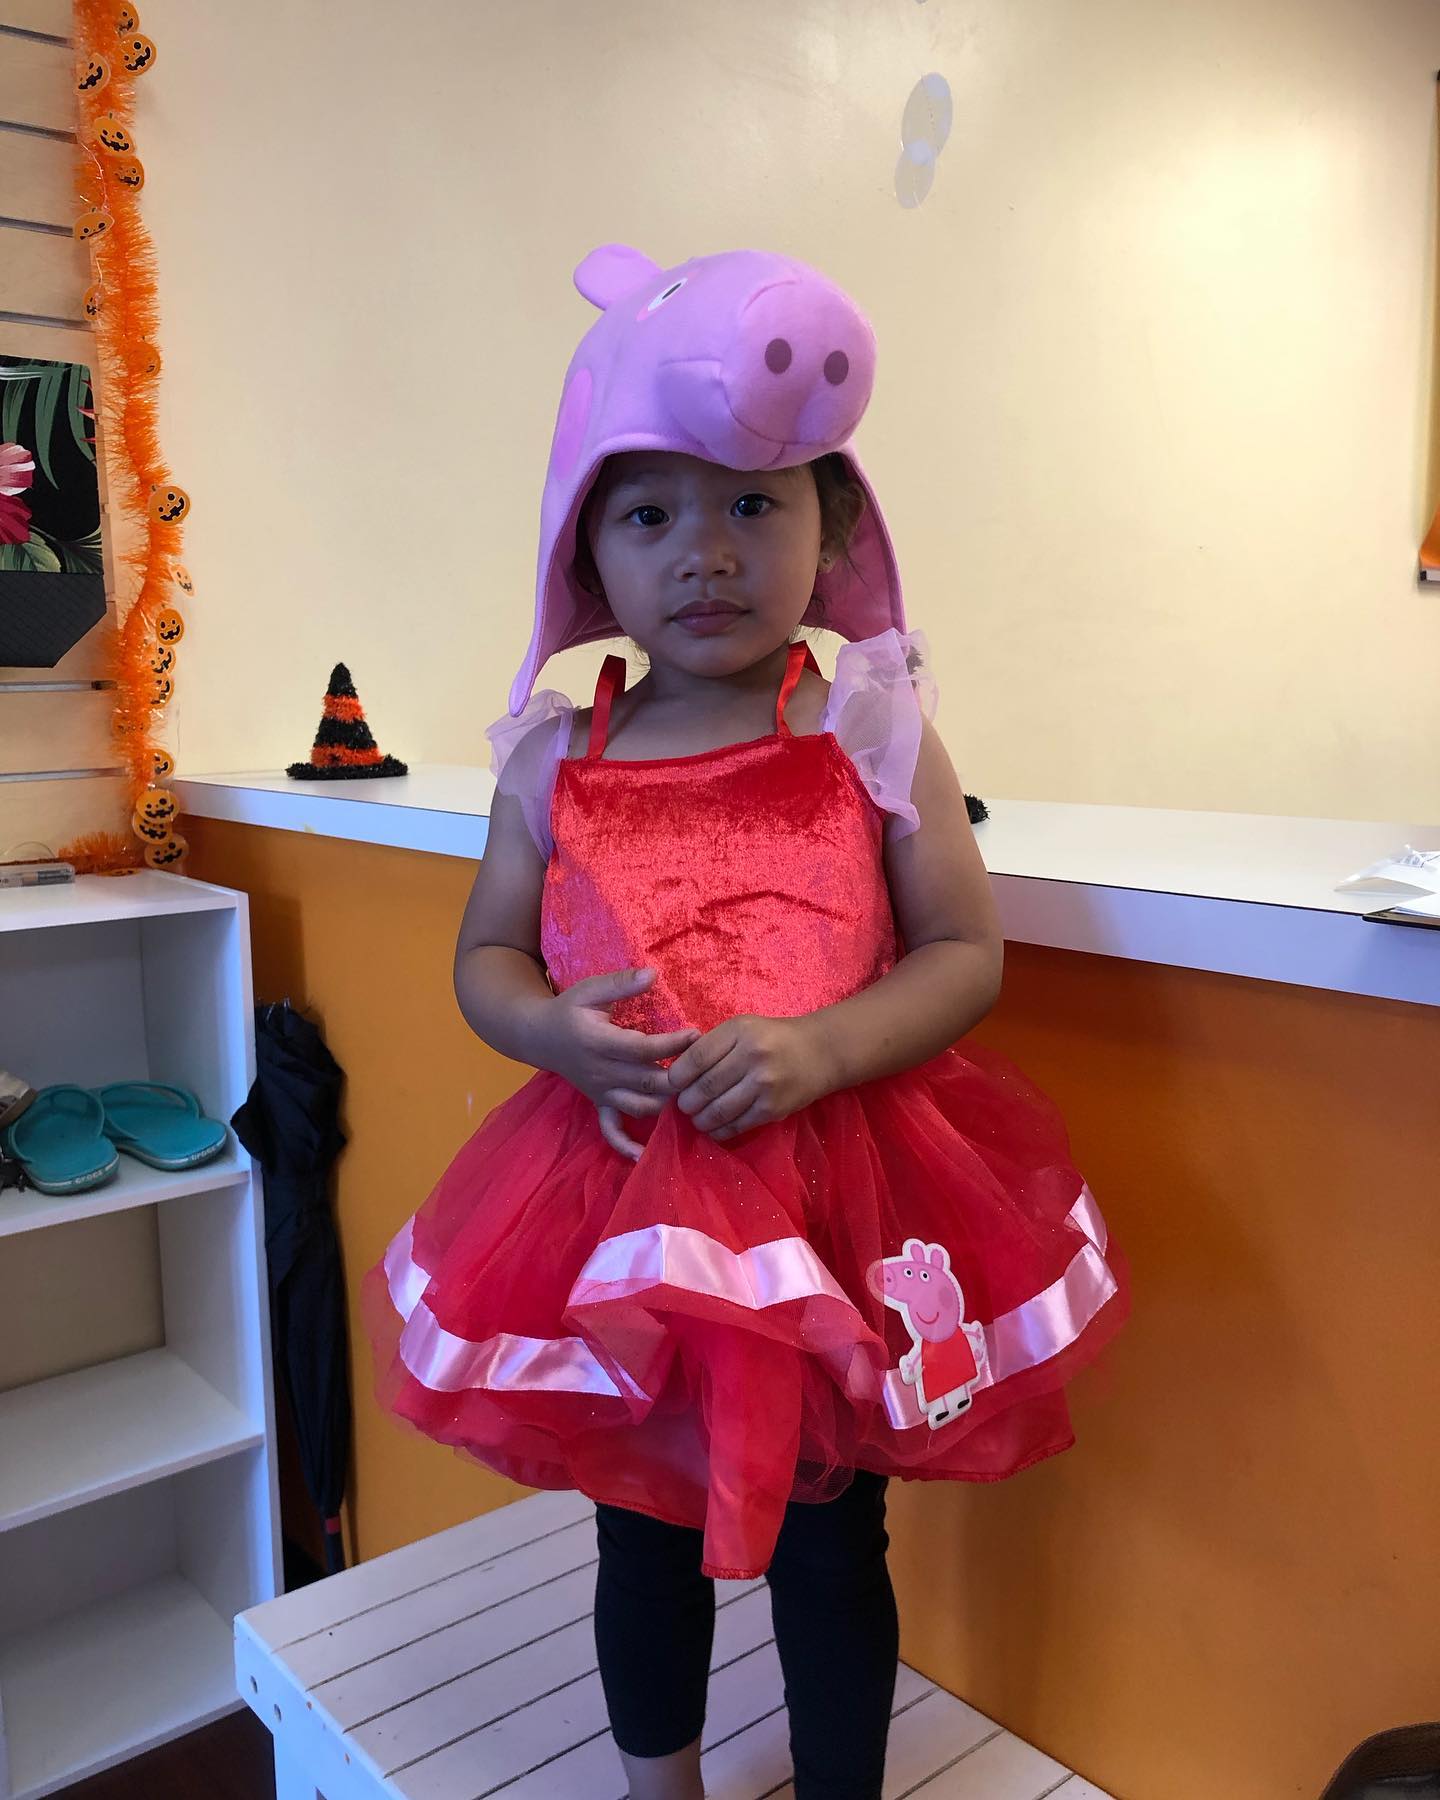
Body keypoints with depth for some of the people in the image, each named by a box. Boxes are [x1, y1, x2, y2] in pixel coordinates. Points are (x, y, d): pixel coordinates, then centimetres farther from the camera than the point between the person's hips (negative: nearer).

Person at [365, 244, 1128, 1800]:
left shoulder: (874, 741, -7)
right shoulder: (555, 762, -2)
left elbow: (964, 953, -6)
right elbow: (486, 956, 6)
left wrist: (822, 1046, -23)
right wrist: (553, 1031, -16)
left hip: (833, 1200, -2)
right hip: (622, 1204, 3)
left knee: (826, 1538, 17)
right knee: (643, 1526, 23)